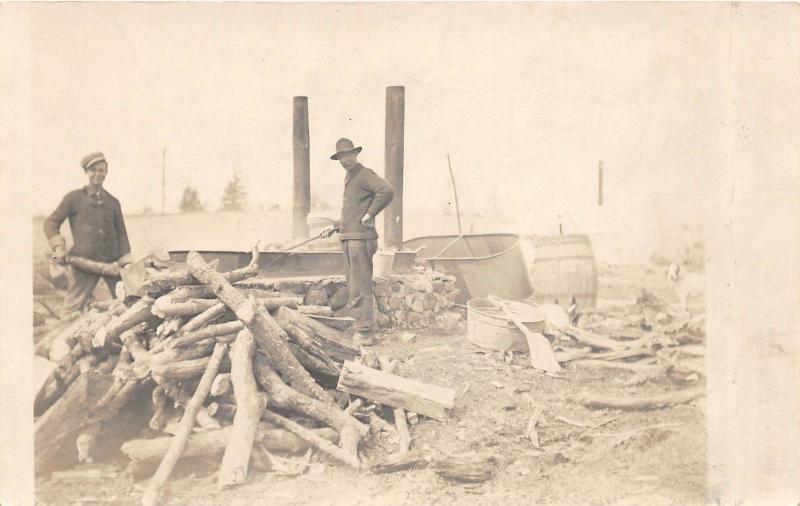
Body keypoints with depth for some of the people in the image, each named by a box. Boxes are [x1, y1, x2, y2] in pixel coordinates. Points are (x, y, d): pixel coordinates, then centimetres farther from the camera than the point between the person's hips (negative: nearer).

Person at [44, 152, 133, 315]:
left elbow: (121, 233, 14)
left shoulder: (113, 202, 13)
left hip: (112, 261, 3)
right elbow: (51, 222, 6)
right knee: (73, 309, -3)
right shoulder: (74, 198, 5)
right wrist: (59, 247, -10)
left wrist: (125, 263, 3)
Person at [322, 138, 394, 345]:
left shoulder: (365, 175, -10)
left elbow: (387, 190, -28)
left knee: (360, 289, -8)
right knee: (354, 288, 14)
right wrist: (335, 227, 24)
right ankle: (362, 326, 23)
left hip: (360, 239, -10)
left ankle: (365, 333, -3)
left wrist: (370, 214, -22)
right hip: (348, 239, 10)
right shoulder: (349, 178, 20)